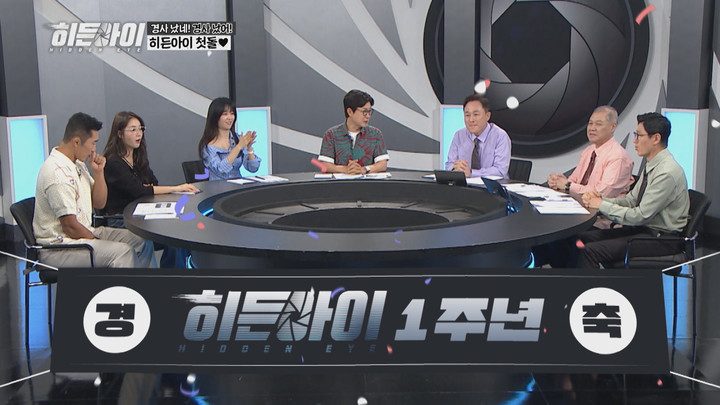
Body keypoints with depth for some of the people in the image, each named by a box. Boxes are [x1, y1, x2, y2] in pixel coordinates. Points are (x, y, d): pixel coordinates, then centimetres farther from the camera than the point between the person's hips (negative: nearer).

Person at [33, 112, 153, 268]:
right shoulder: (58, 173, -23)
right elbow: (70, 226, -22)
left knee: (142, 242, 2)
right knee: (122, 251, -27)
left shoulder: (78, 164, 8)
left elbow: (99, 203, 13)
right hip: (58, 248, -10)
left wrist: (98, 172, -1)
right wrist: (99, 243, -10)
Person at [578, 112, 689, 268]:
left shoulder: (667, 173, -22)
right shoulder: (652, 166, 9)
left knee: (590, 251, -21)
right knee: (585, 237, 0)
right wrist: (599, 199, -4)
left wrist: (602, 205, -15)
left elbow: (640, 216, -23)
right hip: (643, 228, 9)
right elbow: (631, 200, 12)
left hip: (661, 239, -9)